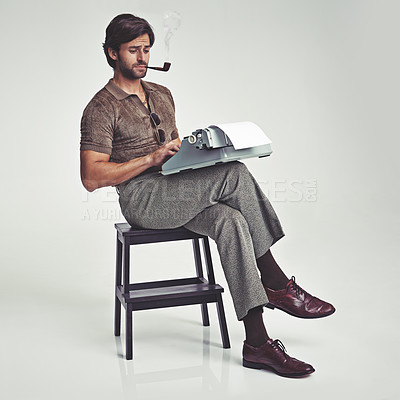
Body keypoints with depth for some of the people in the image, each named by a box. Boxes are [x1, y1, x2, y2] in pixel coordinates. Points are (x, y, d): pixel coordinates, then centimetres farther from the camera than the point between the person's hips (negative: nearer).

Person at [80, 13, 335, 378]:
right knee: (235, 174, -27)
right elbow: (92, 178, -12)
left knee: (230, 221, -27)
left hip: (178, 195, 7)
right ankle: (277, 284, -18)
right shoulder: (101, 109, -2)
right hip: (141, 199, -7)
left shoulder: (162, 95, 21)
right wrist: (151, 159, -19)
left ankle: (257, 342, -28)